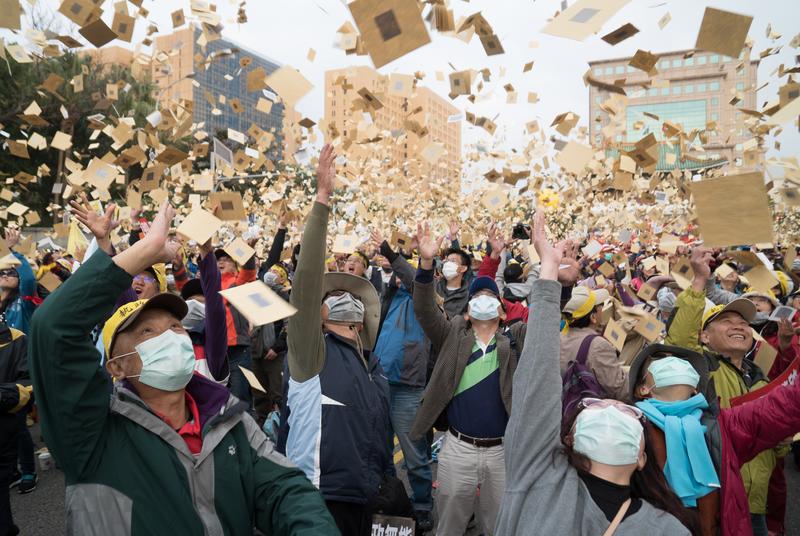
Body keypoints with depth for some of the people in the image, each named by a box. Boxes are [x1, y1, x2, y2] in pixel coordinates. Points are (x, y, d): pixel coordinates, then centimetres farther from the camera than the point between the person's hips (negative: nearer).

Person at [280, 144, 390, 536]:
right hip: (320, 502, -6)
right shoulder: (312, 351, -10)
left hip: (362, 500, 7)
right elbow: (307, 278, -22)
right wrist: (322, 200, -26)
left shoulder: (371, 361, 8)